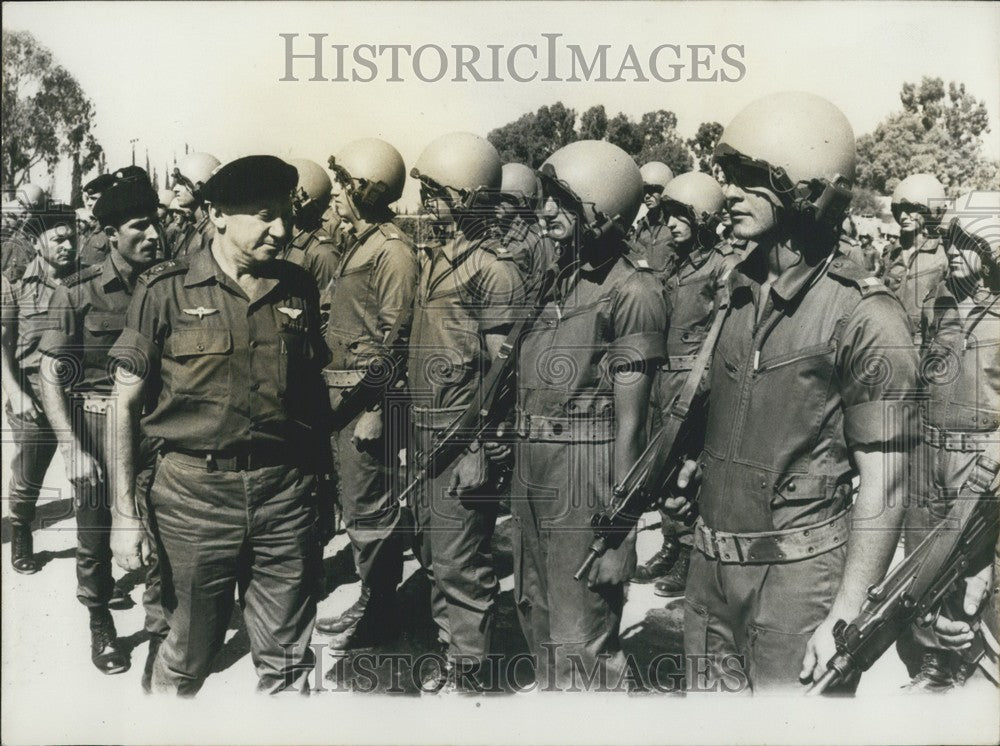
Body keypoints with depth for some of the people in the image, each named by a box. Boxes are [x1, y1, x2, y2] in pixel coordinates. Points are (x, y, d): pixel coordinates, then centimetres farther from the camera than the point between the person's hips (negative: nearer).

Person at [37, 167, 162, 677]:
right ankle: (100, 622, 29)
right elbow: (51, 376, -8)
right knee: (95, 529, 7)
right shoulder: (77, 293, -7)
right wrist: (73, 450, -15)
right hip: (96, 422, -2)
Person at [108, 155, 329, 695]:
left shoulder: (299, 289, 8)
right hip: (195, 493, -2)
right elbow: (125, 404, -2)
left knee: (287, 664, 9)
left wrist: (321, 483, 13)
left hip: (285, 493, 3)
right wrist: (125, 515, -6)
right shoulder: (167, 290, -3)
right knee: (187, 660, 14)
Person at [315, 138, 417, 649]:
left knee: (369, 507, -1)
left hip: (368, 395, -10)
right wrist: (336, 392, 19)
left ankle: (379, 613, 14)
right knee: (354, 501, 17)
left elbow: (396, 337, -18)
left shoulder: (392, 251, -13)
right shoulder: (358, 245, 16)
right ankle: (370, 602, 30)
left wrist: (375, 408, -20)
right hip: (343, 393, 10)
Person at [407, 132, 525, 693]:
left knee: (460, 563, 1)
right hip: (426, 433, 9)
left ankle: (467, 672, 17)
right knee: (433, 553, 18)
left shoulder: (494, 268, -13)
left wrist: (479, 447, -17)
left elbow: (501, 368, -15)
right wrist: (415, 428, 18)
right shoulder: (435, 257, 13)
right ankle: (451, 651, 34)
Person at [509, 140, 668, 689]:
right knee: (537, 619, 23)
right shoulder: (558, 276, 9)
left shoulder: (630, 291, -15)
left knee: (582, 641, 6)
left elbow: (630, 424, -16)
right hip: (533, 476, 8)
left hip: (587, 479, -8)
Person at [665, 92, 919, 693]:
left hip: (797, 569, -6)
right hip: (712, 557, 6)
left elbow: (884, 486, -15)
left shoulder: (864, 315, -15)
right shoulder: (742, 289, 4)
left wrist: (845, 617, -16)